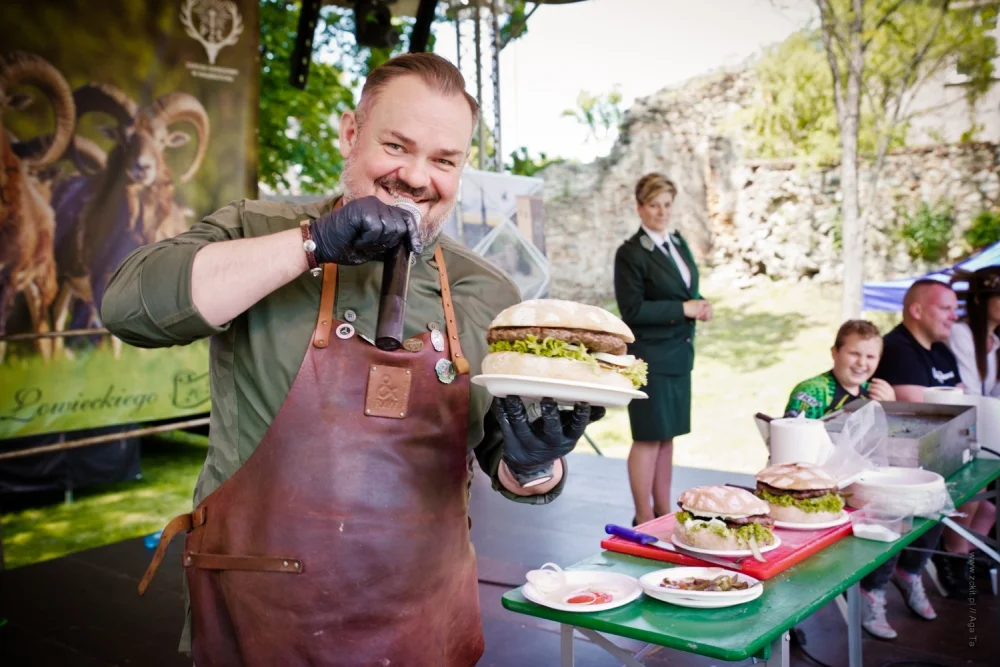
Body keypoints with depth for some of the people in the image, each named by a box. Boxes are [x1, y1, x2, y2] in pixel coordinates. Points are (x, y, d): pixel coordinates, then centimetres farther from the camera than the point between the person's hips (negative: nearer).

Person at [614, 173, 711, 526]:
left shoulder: (677, 240, 11)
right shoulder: (631, 253, -12)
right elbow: (632, 310, -16)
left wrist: (699, 305, -2)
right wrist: (683, 309, -17)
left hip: (679, 354, 7)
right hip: (650, 357, -7)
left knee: (667, 435, 13)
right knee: (649, 437, -1)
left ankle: (663, 510, 23)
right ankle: (644, 518, 9)